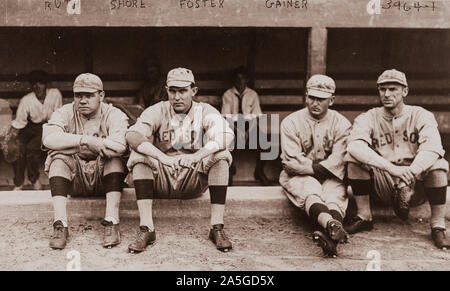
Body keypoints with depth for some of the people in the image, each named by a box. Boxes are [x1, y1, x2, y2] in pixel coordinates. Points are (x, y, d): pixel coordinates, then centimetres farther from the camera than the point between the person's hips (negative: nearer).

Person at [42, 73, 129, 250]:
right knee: (58, 157, -25)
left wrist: (74, 145, -20)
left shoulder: (114, 115, -4)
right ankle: (60, 225, -29)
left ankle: (111, 222, -32)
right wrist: (85, 140, -30)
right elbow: (48, 139, -21)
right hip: (74, 181, 2)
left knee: (114, 157, -28)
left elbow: (119, 146, -27)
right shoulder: (64, 114, 2)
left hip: (104, 177, -1)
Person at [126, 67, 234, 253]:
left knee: (221, 155, -24)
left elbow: (226, 135, -22)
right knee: (138, 155, -25)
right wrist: (160, 156, -39)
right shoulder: (157, 111, -1)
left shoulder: (205, 112, -1)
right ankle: (146, 228, -30)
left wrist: (198, 155, -39)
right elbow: (132, 135, -21)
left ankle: (217, 228, -24)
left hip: (195, 179, 0)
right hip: (162, 180, 1)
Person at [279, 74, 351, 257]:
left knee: (335, 194, -31)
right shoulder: (291, 122, 1)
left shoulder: (342, 124, 4)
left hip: (330, 177, 2)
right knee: (310, 190, -34)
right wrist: (318, 167, -10)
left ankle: (330, 234, -60)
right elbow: (291, 162, -9)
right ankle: (331, 224, -64)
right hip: (298, 177, -1)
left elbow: (339, 161, -10)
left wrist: (314, 167, -17)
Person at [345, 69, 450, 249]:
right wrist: (392, 168, -38)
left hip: (417, 182, -1)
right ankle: (364, 217, -11)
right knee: (354, 159, -21)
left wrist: (410, 173, -40)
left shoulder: (421, 116, -3)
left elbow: (432, 148, -23)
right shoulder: (368, 118, -2)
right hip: (382, 185, 1)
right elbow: (354, 145, -25)